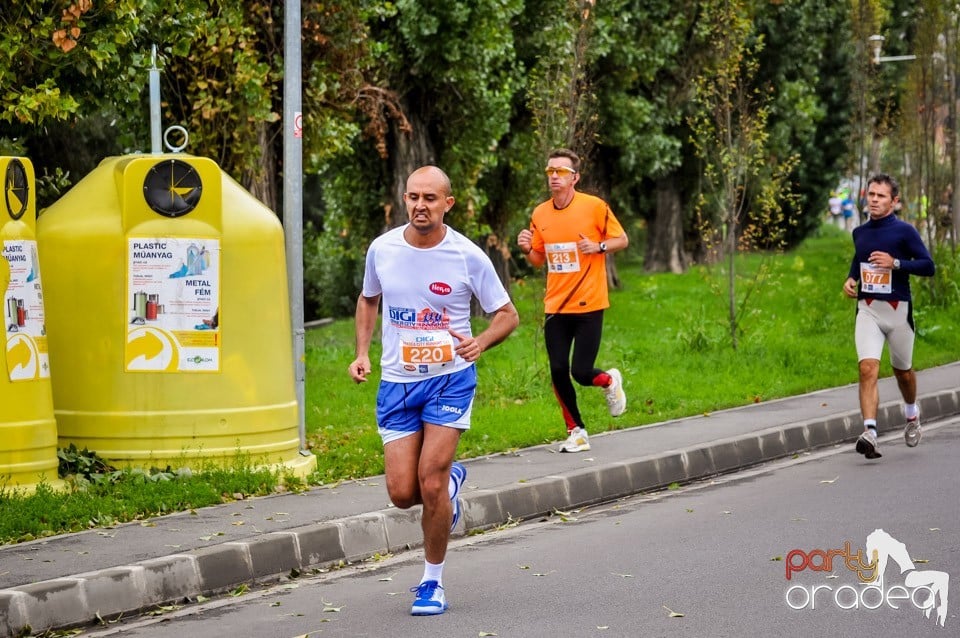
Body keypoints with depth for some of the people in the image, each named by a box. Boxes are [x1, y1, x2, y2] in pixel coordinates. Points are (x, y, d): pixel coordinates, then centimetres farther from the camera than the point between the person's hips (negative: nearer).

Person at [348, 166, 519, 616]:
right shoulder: (382, 249, -1)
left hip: (450, 380, -3)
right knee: (402, 494, -4)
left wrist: (480, 343, -21)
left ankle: (433, 582, 8)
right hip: (396, 382, 3)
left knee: (430, 485, -12)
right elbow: (368, 299, 19)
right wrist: (362, 353, 5)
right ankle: (452, 479, 33)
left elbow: (507, 315, 0)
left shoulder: (468, 256, -9)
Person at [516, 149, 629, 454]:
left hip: (588, 305, -4)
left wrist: (599, 247, -17)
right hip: (555, 306, 4)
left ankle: (609, 381, 27)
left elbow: (622, 240, 2)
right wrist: (527, 249, -6)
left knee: (581, 372, -8)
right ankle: (576, 432, 17)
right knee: (558, 372, -1)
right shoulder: (540, 214, 5)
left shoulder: (595, 207, -7)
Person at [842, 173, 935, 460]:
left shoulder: (904, 231, -7)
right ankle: (870, 433, -26)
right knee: (868, 368, -16)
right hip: (867, 309, 2)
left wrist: (895, 263, -22)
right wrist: (851, 279, 9)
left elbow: (928, 265, -10)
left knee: (902, 370, 15)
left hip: (897, 309, -2)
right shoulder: (859, 232, 8)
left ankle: (912, 415, 45)